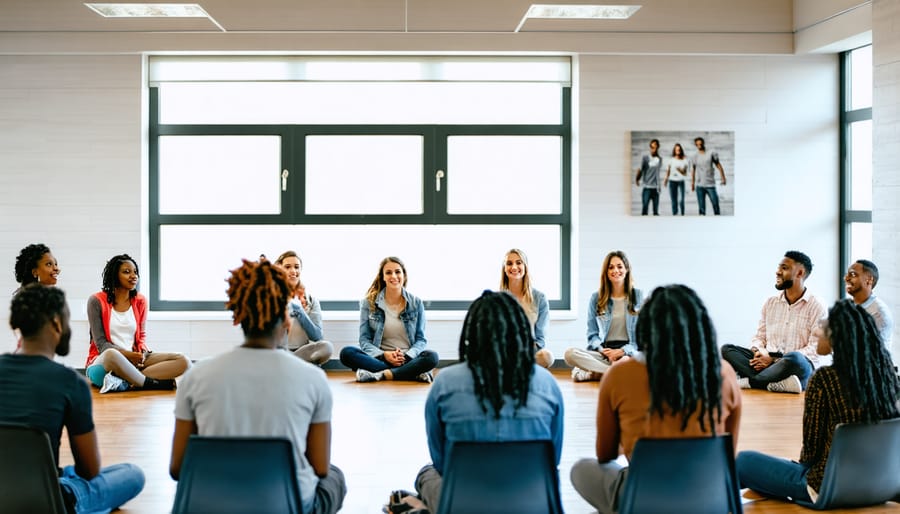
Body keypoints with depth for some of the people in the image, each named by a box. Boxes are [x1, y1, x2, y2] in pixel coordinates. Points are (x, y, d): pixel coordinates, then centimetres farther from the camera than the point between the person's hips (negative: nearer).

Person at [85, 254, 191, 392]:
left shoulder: (140, 301, 12)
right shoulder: (97, 301, -2)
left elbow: (141, 335, 13)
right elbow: (101, 343, -6)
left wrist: (142, 353, -11)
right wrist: (128, 355, -19)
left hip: (134, 360, 5)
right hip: (102, 360, -5)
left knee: (183, 362, -18)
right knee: (111, 355, -44)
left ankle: (124, 382, -33)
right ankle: (155, 384, -26)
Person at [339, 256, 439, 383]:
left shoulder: (416, 303, 8)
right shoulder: (369, 303, 5)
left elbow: (421, 339, 6)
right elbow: (364, 339, 3)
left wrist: (406, 356, -15)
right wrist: (384, 355, -16)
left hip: (408, 359, -1)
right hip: (379, 359, 1)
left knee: (432, 357, -31)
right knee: (347, 353, -29)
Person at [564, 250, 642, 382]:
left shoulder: (638, 296, 9)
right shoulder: (596, 298, 12)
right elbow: (592, 334, 12)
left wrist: (623, 351, -10)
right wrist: (603, 350, -10)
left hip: (629, 351, -2)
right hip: (603, 352, 2)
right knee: (570, 354, -28)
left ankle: (591, 373, -21)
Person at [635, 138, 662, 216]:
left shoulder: (660, 159, 8)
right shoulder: (645, 158, -3)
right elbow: (640, 169, -7)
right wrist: (637, 179, -16)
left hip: (656, 188, 3)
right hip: (647, 187, -3)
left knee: (656, 210, 5)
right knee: (644, 207, -7)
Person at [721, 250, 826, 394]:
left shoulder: (816, 306, -1)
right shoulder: (770, 303, 16)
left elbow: (814, 349, -9)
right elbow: (759, 337, 18)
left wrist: (773, 358, -16)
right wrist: (758, 352, -9)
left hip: (800, 366, -5)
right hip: (767, 362, 5)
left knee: (794, 358, -40)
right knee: (727, 349, -15)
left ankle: (748, 382, -25)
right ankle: (771, 384, -33)